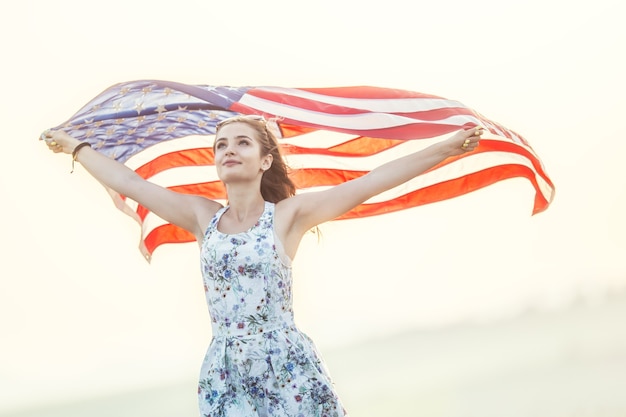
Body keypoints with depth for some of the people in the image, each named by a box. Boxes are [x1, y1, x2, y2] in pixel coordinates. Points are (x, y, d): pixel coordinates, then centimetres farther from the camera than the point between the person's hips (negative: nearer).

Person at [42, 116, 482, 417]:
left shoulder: (289, 214, 0)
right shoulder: (203, 217, 10)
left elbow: (371, 182, -7)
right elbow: (129, 182, 18)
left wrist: (447, 148, -13)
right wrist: (77, 148, 26)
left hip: (289, 368, -3)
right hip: (224, 375, 3)